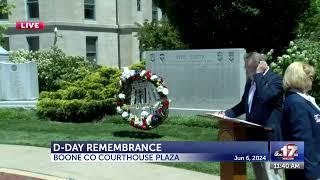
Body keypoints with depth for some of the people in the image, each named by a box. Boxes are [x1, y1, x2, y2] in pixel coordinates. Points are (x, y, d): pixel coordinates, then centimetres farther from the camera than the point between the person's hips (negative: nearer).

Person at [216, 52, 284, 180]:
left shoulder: (276, 80, -12)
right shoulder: (250, 81, 11)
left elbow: (263, 98, -31)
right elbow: (243, 104, 20)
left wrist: (258, 74, -22)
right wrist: (227, 114, 5)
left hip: (268, 137, -8)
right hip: (254, 137, 8)